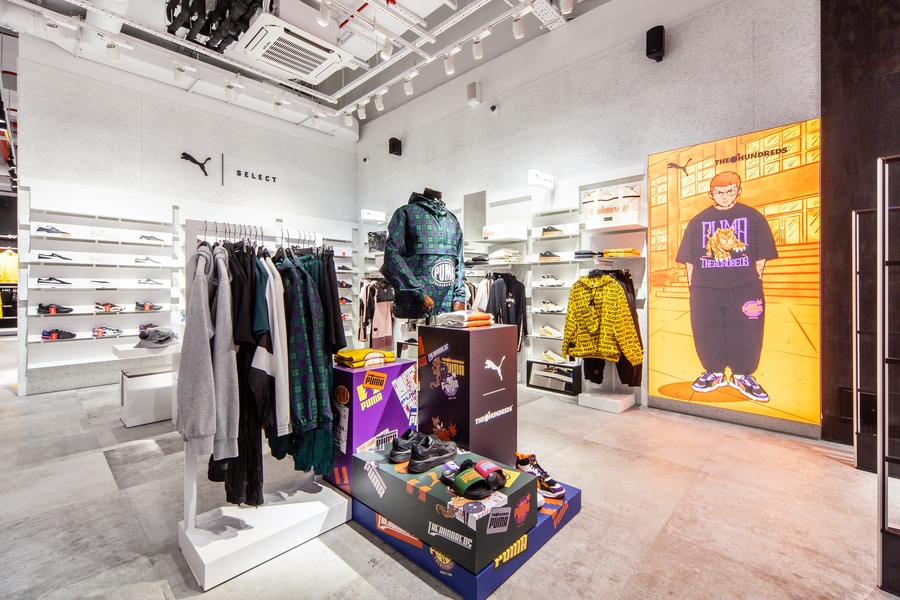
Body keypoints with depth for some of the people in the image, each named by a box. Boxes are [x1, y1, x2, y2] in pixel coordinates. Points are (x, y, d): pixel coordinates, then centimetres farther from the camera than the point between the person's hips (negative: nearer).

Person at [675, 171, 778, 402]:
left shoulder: (753, 217, 8)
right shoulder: (699, 220, 10)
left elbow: (762, 253, 8)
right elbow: (688, 256, 9)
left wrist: (756, 275, 2)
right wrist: (692, 280, 4)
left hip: (744, 289, -1)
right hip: (704, 290, 1)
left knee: (746, 333, 4)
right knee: (706, 333, 5)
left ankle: (742, 375, 21)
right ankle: (714, 372, 21)